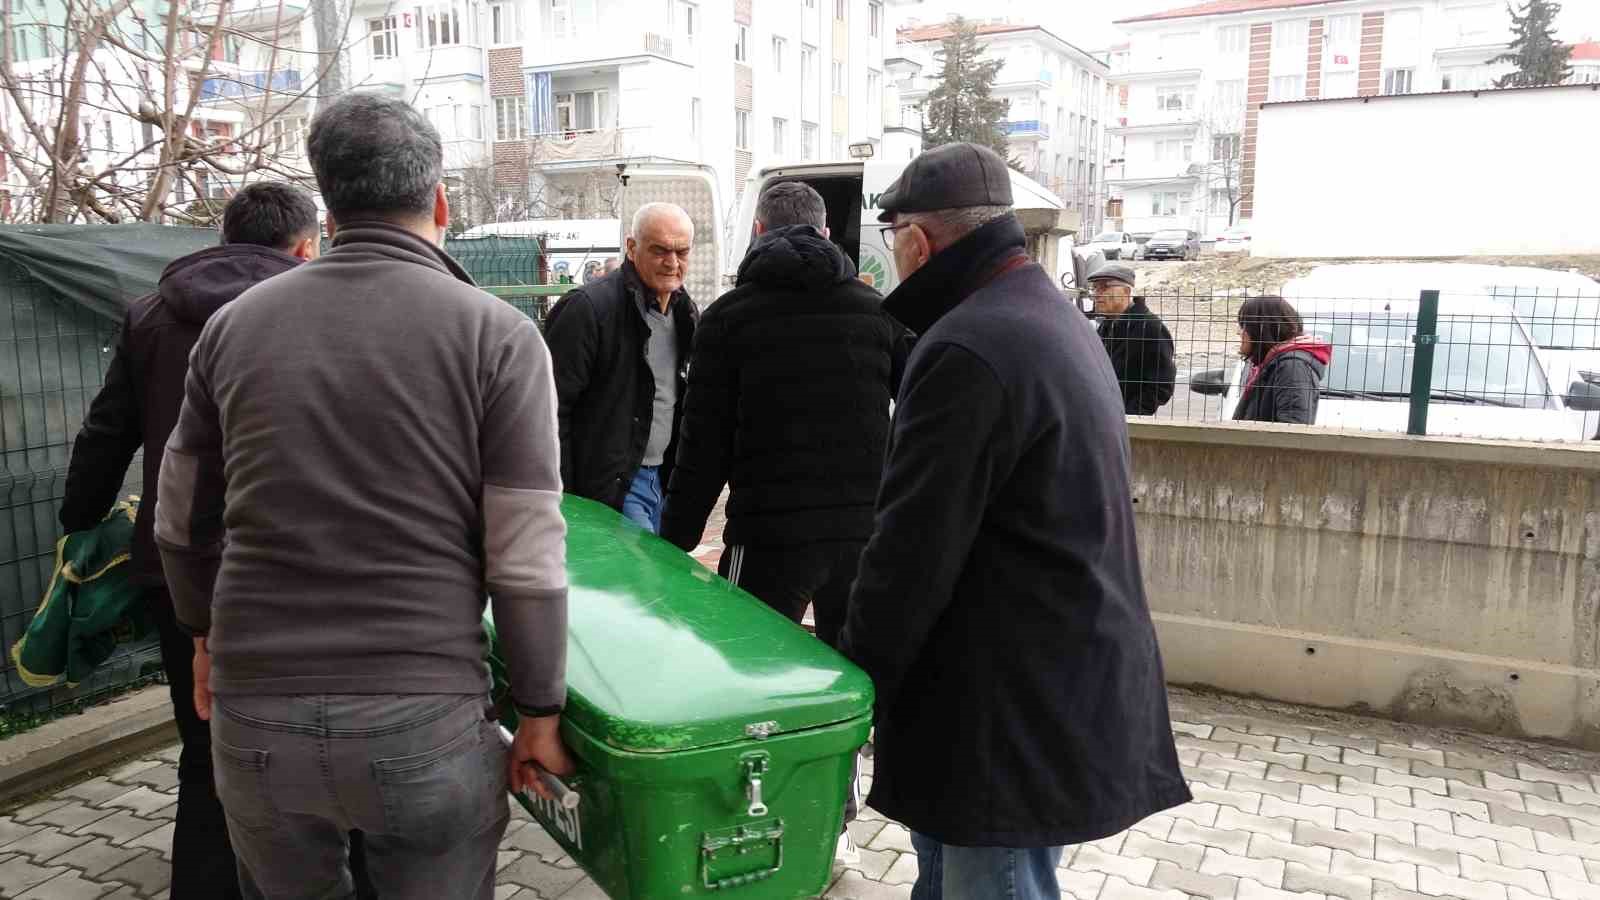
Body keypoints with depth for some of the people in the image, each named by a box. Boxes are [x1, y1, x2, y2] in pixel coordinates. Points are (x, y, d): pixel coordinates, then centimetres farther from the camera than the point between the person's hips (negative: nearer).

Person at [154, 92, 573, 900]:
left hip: (253, 713, 4)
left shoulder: (235, 324, 4)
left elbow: (181, 521, 14)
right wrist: (540, 712, 1)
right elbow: (526, 561, -11)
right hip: (422, 716, -3)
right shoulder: (497, 334, -8)